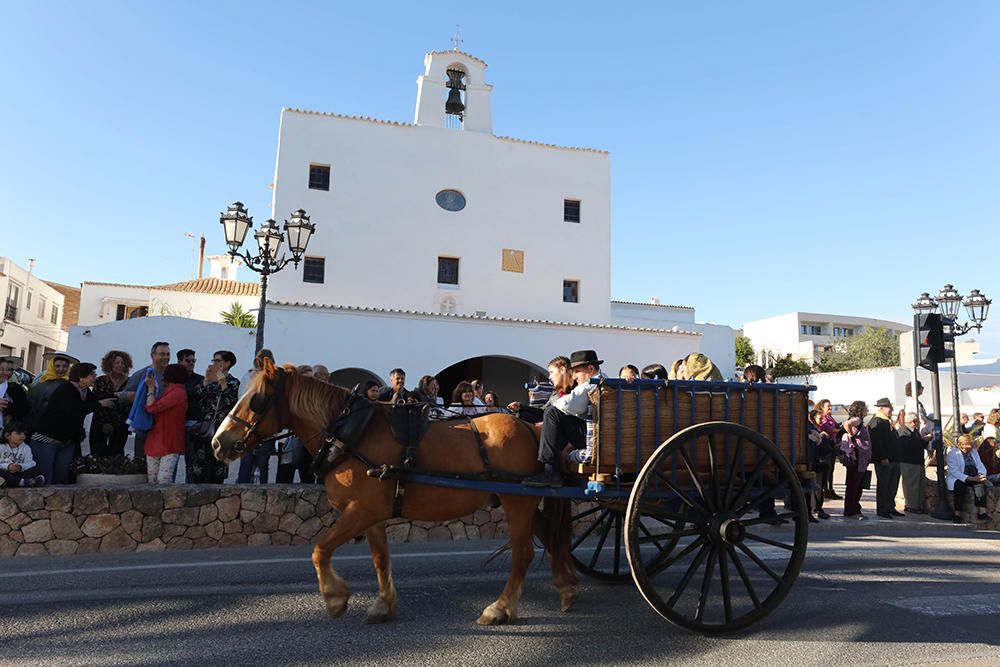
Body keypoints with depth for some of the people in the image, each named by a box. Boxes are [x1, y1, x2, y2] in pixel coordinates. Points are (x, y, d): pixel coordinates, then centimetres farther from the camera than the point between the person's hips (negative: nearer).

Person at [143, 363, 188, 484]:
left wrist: (151, 388, -4)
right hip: (155, 443, 9)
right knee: (152, 482, 5)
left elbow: (151, 407, -15)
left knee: (164, 481, -15)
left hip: (170, 445, -9)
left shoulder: (177, 393, -12)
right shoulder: (170, 392, 19)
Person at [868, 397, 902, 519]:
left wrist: (897, 457, 18)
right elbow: (877, 441, -20)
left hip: (894, 459, 10)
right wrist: (883, 458, -24)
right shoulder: (876, 422, -13)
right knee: (883, 485, -2)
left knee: (893, 485, 14)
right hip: (884, 461, -10)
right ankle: (881, 510, 5)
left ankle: (890, 508, 24)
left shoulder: (888, 422, 18)